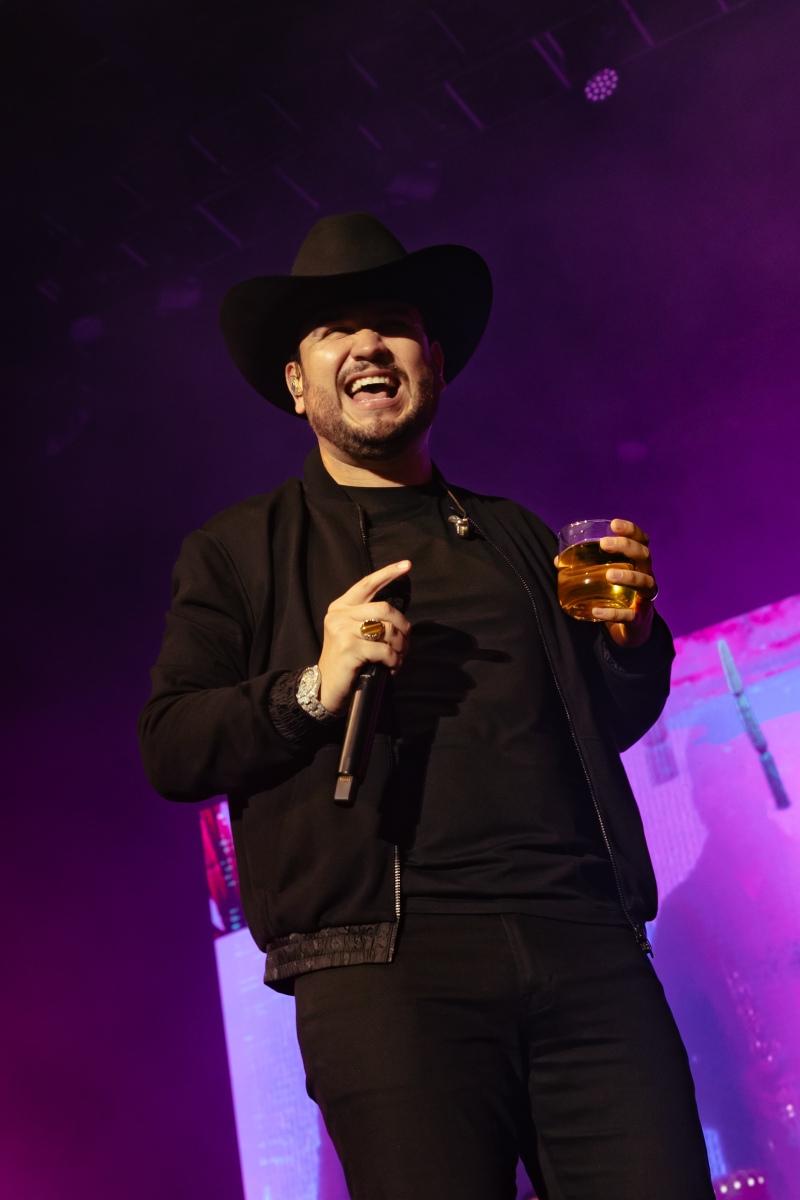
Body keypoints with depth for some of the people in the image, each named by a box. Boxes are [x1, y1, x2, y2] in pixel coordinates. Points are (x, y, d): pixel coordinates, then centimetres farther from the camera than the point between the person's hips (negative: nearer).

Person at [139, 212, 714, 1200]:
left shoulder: (514, 535, 23)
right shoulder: (239, 552, 13)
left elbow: (608, 724, 26)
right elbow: (171, 749, 4)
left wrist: (629, 638, 5)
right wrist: (313, 689, -12)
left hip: (586, 944, 3)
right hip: (385, 964, -3)